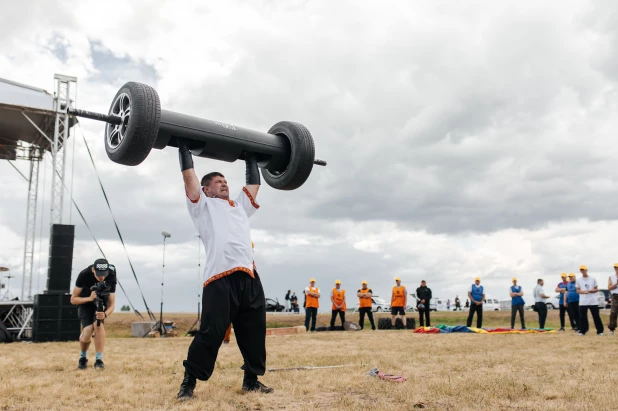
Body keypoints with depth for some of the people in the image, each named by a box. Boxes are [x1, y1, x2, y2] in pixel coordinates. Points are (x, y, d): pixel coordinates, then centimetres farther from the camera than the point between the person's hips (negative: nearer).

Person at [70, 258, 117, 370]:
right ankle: (83, 357, 10)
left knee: (99, 325, -26)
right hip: (85, 302, -1)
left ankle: (99, 360, -17)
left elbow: (112, 304, -23)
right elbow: (73, 299, -20)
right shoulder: (84, 275, -29)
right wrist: (90, 298, -37)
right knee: (88, 330, -19)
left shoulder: (111, 278, -27)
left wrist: (105, 314, -44)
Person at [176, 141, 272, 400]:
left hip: (250, 278, 6)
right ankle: (189, 383, 8)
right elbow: (189, 175, 11)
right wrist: (184, 147, 19)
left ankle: (252, 380, 21)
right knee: (210, 334, -6)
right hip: (221, 278, -6)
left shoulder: (239, 206, 30)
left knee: (254, 333, 9)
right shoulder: (202, 205, 15)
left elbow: (254, 185, 35)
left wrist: (251, 159, 40)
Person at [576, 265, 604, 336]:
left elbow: (596, 289, 5)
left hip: (593, 301, -1)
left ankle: (600, 331, 8)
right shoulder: (578, 280, 8)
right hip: (583, 302, 1)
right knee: (582, 316, -1)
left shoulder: (593, 279, 5)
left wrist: (589, 291, -13)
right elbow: (578, 291, 8)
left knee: (596, 316, 1)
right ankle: (582, 330, 7)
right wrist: (583, 292, -13)